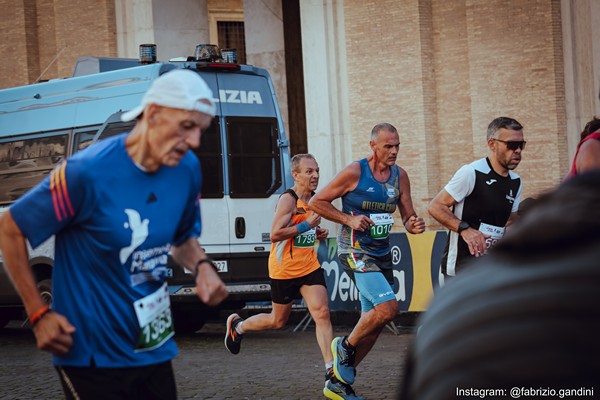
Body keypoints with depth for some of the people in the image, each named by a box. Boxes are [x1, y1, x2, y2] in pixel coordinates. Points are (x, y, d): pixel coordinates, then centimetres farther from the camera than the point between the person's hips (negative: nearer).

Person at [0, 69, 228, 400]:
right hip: (93, 358, -6)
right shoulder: (87, 173, -20)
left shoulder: (187, 168, 0)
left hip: (155, 349, 6)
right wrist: (39, 315, -13)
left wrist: (201, 267, -4)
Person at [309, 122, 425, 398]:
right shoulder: (354, 172, -12)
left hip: (382, 254, 7)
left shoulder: (400, 176, 4)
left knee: (373, 322, 10)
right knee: (388, 307, -23)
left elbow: (407, 217, 9)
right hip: (355, 251, -7)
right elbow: (316, 202, -6)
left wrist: (414, 225, -15)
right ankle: (345, 346, 2)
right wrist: (349, 220, -16)